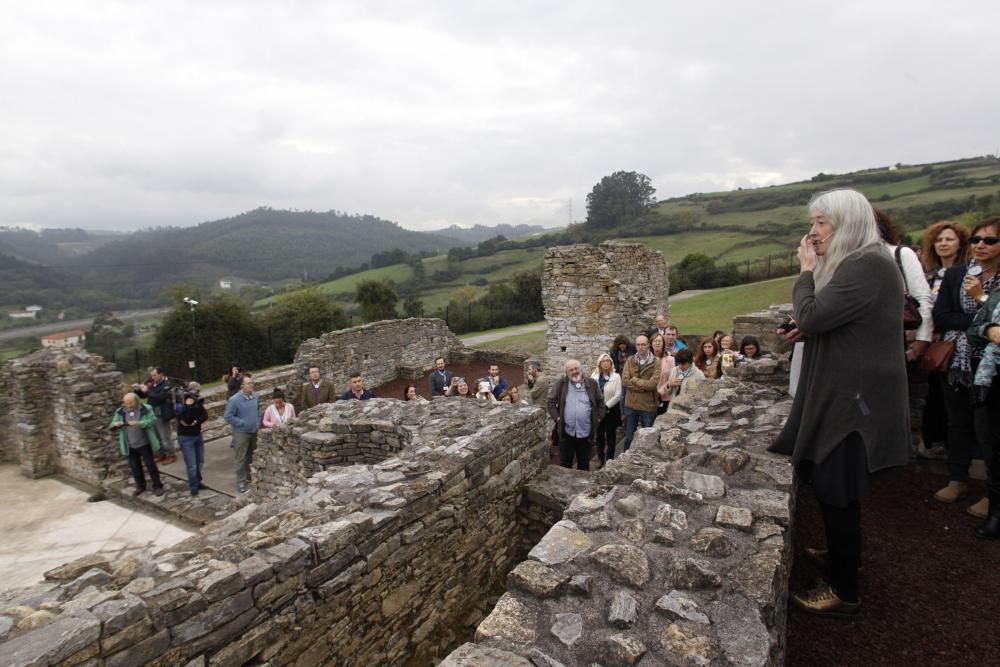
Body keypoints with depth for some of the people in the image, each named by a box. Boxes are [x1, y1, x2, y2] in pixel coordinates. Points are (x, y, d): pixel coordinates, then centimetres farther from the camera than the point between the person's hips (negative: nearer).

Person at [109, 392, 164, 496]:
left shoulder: (146, 409, -11)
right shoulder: (120, 412, 0)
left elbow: (152, 421, -20)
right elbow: (112, 426, -1)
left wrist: (139, 423, -37)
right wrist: (116, 425, -25)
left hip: (145, 444, -4)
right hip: (130, 446, 4)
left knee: (150, 465, 4)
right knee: (134, 467, 15)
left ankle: (157, 486, 15)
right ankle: (140, 486, 33)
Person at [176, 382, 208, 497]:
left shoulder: (197, 403, 1)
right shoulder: (181, 406, -16)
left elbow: (205, 416, -7)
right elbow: (186, 420, -29)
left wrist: (195, 421, -23)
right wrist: (189, 405, -29)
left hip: (198, 436, 6)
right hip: (185, 438, -6)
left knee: (200, 462, 13)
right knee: (192, 465, -4)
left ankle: (197, 482, 30)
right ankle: (193, 486, 12)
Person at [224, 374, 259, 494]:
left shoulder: (255, 396, -4)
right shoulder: (234, 400, -21)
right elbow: (227, 416, -16)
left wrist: (258, 421, 6)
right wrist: (242, 423, -18)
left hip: (254, 431, 6)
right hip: (241, 433, -6)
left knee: (251, 456, 19)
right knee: (240, 458, 2)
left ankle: (249, 475, 37)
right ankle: (241, 481, 12)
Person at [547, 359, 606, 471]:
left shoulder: (591, 383, 3)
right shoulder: (560, 384, -1)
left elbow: (601, 402, 11)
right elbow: (551, 402, 0)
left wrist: (598, 418, 3)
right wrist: (557, 418, -8)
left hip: (585, 432, 1)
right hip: (566, 432, -1)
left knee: (584, 464, 14)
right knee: (565, 464, 9)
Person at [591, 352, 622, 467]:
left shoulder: (616, 376, -8)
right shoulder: (594, 376, 0)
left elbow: (618, 395, -12)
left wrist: (606, 406, -15)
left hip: (611, 410, -3)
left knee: (610, 436, 8)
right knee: (599, 435, 12)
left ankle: (609, 460, 18)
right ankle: (600, 459, 25)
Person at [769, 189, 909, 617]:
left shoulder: (866, 266, -20)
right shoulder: (858, 263, 13)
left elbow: (811, 316, -25)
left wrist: (807, 271, -11)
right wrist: (809, 329, 2)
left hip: (853, 400, -10)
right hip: (843, 394, 10)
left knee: (836, 490, 1)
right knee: (830, 484, 22)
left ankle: (844, 592, 18)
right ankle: (843, 555, 42)